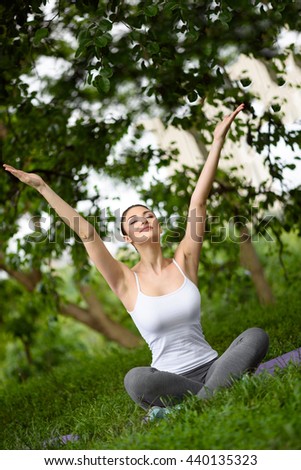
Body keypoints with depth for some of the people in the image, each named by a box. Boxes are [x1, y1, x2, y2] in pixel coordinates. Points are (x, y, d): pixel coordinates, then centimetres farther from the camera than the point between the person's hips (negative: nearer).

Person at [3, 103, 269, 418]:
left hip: (211, 364, 2)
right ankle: (216, 396, -20)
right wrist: (42, 186, -9)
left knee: (256, 335, -24)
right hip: (170, 377, -2)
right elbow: (85, 232, -7)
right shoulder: (127, 281, -1)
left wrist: (218, 142, -7)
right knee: (136, 380, -35)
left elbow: (198, 202, -3)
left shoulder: (184, 262, 3)